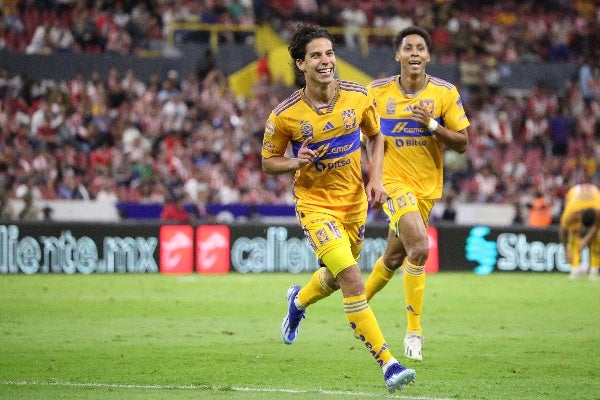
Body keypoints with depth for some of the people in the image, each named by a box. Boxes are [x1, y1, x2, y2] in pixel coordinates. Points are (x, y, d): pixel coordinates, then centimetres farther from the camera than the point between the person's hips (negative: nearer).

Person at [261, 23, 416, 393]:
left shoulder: (358, 96, -8)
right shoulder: (284, 115, -16)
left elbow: (374, 137, 10)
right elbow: (268, 161, -2)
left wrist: (376, 177, -5)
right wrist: (295, 162, -23)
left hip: (354, 201, 5)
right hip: (315, 203, -4)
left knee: (336, 279, 22)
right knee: (353, 282, -20)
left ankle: (299, 300, 59)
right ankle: (388, 364, -17)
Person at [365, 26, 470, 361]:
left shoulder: (446, 93, -5)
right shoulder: (378, 91, -5)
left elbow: (462, 144, -5)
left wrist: (432, 124, -20)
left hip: (428, 187, 3)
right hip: (394, 181, -3)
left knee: (394, 258, 15)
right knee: (420, 248, -23)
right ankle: (414, 331, -13)